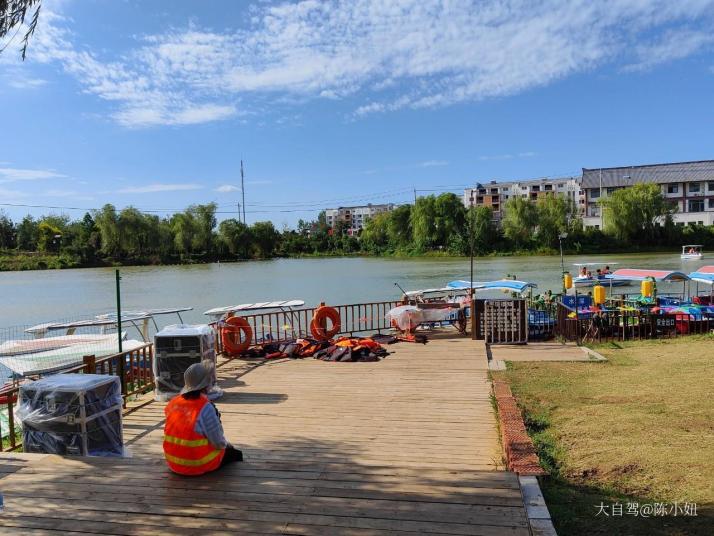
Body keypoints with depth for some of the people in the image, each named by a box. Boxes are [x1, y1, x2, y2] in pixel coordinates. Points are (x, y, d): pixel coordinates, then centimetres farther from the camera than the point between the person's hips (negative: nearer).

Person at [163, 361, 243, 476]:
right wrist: (226, 444, 7)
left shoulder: (173, 403, -4)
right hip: (198, 466, -6)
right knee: (234, 452, 18)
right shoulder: (206, 408, -23)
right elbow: (219, 443, -18)